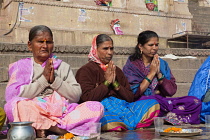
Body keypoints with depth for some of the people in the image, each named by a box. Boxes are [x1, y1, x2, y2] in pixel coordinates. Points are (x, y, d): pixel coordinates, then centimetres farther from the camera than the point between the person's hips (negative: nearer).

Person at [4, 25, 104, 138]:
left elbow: (76, 96, 7)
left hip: (61, 112, 3)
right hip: (35, 113, -3)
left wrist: (54, 80, -5)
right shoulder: (21, 66, 12)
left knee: (97, 107, -21)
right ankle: (62, 129, -23)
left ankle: (44, 128, -26)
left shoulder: (63, 66, 18)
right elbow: (15, 96, -4)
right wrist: (44, 79, -5)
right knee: (18, 106, -35)